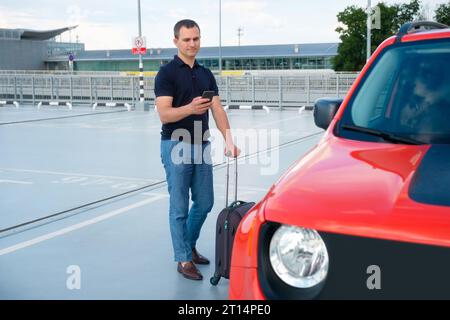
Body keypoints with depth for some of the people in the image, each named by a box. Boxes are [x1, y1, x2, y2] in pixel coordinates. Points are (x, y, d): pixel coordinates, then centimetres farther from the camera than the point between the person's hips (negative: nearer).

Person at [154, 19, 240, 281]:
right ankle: (184, 259, 11)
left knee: (204, 203, 12)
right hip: (177, 146, -6)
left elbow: (218, 110, 4)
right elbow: (164, 114, -17)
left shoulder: (206, 74, 11)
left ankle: (190, 245, 33)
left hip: (202, 145, 6)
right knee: (179, 206, 0)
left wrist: (228, 139, -11)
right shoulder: (167, 73, -8)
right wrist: (190, 108, -35)